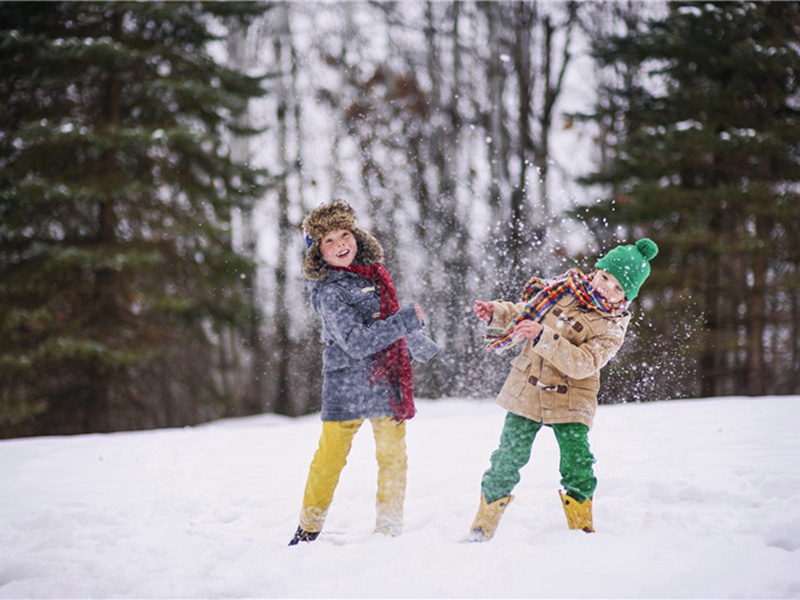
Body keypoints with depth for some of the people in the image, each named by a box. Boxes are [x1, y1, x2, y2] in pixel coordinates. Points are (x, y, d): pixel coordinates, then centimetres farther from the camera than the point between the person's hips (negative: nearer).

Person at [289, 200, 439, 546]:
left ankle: (389, 530, 17)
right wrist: (408, 321, -23)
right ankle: (309, 529, 14)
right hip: (347, 387, -7)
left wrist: (422, 347, 37)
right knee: (329, 459, 0)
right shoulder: (329, 291, -15)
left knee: (393, 458, 8)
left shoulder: (373, 271, 8)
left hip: (389, 384, 7)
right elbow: (357, 342, -24)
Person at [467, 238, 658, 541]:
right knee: (507, 460, 2)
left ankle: (582, 529, 11)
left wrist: (543, 337, -31)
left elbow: (583, 364, -23)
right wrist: (496, 313, 2)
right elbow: (524, 312, 20)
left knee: (577, 465, -10)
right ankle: (482, 529, 14)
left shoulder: (612, 325, -8)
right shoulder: (564, 287, 4)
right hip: (525, 391, 2)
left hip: (569, 402, -2)